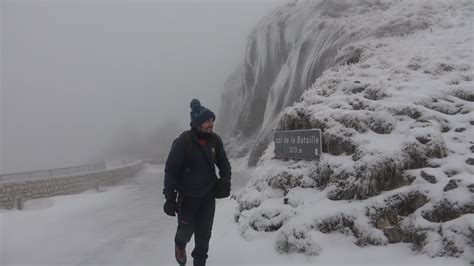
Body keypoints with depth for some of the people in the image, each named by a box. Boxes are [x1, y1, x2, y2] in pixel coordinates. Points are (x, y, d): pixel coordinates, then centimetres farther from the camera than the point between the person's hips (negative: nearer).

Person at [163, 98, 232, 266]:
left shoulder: (215, 140, -6)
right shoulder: (183, 142, -19)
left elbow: (223, 162, 11)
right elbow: (171, 170, -15)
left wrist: (225, 178, -6)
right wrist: (170, 198, -16)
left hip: (208, 195, 3)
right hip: (187, 196, -3)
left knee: (204, 233, 8)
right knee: (187, 229, 11)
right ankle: (180, 244, 46)